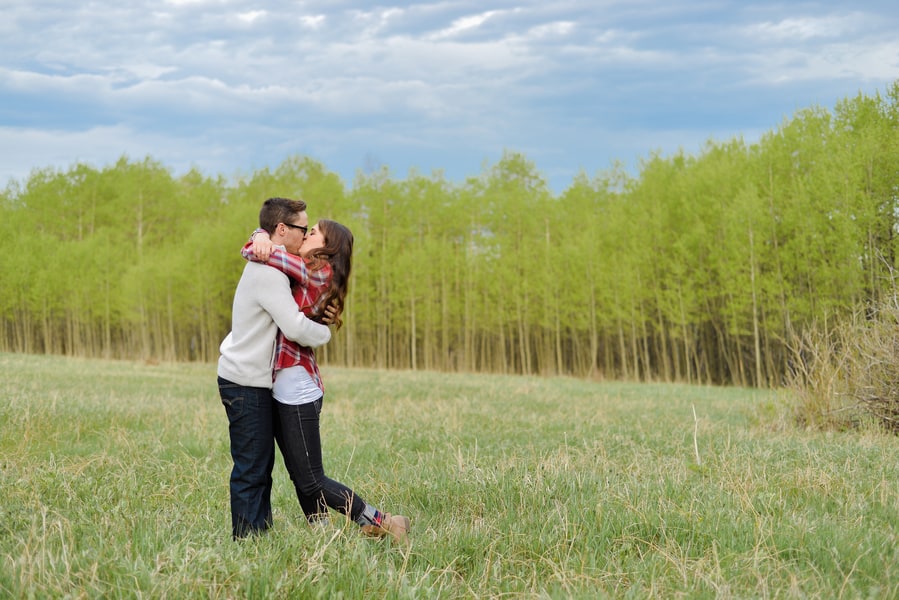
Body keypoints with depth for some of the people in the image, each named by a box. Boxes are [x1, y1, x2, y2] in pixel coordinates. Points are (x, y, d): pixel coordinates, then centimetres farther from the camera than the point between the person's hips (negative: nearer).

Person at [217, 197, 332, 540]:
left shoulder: (266, 265, 13)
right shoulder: (268, 273, -20)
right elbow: (295, 328, -25)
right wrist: (325, 333, -6)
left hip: (253, 382, 10)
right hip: (246, 384, -10)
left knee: (261, 465, 13)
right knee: (251, 469, -6)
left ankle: (261, 534, 19)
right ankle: (247, 540, -2)